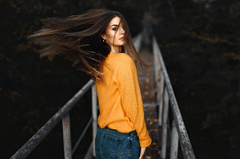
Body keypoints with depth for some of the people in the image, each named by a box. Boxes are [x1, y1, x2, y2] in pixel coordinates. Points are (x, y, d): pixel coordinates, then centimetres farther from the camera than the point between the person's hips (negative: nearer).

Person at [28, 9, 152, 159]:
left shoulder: (100, 63, 4)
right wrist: (144, 139, -6)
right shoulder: (124, 61, -19)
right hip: (123, 143, -7)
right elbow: (133, 106, -18)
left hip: (102, 136, 7)